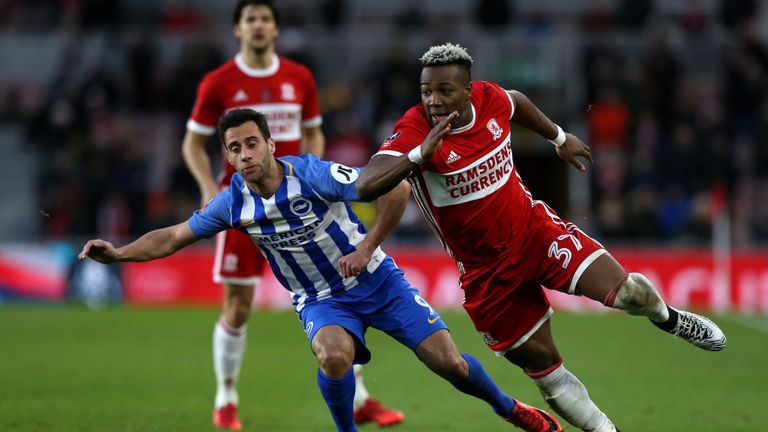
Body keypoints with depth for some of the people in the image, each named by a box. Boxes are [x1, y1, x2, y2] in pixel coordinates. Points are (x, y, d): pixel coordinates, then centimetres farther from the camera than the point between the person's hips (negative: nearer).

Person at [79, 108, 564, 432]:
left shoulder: (313, 175, -23)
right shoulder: (233, 203, -11)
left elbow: (396, 189, -20)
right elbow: (172, 237, -2)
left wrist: (368, 246, -21)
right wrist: (118, 253, -14)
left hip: (376, 281, -1)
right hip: (320, 301, 2)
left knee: (449, 363, -6)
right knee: (334, 356, -34)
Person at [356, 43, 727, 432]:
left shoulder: (488, 98, -10)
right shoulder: (412, 133, -24)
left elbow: (516, 102, 17)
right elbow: (365, 187, -39)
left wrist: (559, 137, 28)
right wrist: (421, 153, -49)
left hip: (535, 229, 3)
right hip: (487, 269, -2)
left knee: (625, 290, -13)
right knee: (542, 363, 2)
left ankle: (665, 316, 22)